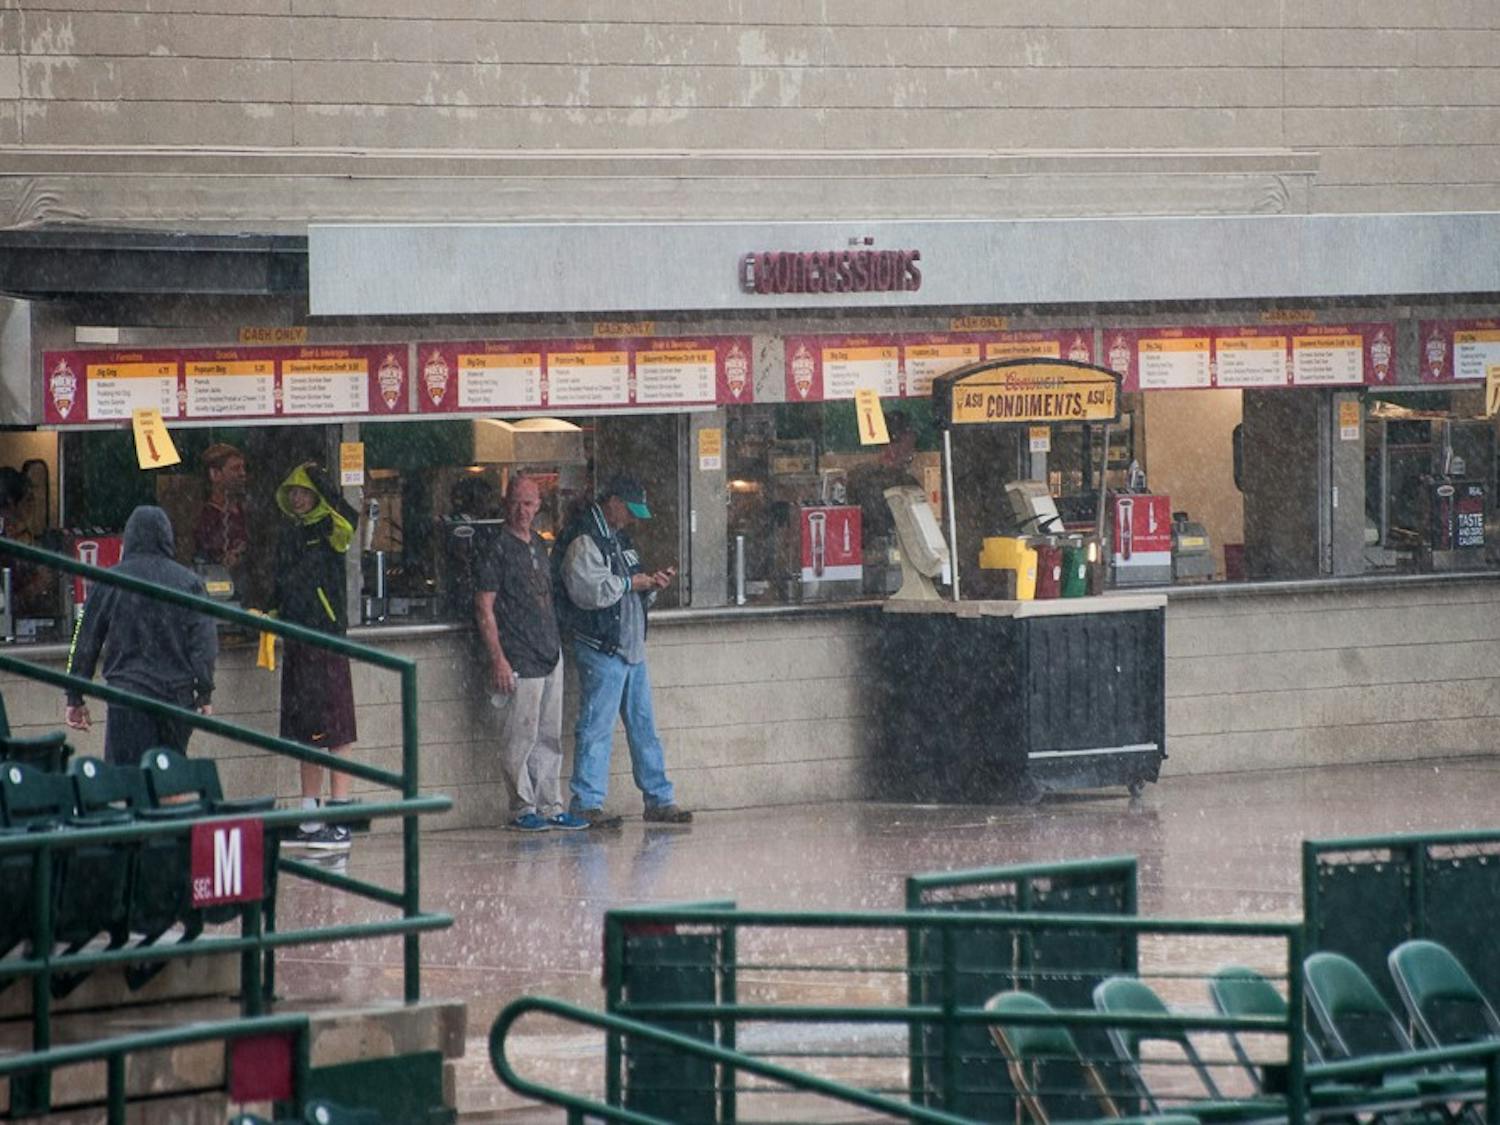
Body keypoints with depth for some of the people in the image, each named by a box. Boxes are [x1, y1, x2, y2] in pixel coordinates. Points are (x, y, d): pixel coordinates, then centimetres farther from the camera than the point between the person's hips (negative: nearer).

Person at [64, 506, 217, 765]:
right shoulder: (189, 582, 3)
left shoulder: (108, 582, 1)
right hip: (178, 697, 2)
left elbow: (85, 643, 4)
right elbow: (205, 643, 1)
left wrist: (75, 698, 10)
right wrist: (205, 694, 7)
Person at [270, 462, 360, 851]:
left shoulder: (328, 530, -6)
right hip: (297, 641, 8)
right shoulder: (290, 533, 15)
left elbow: (349, 520, -29)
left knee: (335, 731, -7)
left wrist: (319, 479, -23)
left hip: (328, 640, -8)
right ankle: (310, 822, 17)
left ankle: (339, 822, -7)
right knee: (306, 732, 11)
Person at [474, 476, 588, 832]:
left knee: (550, 736, 10)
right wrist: (498, 659, -16)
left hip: (550, 655, 8)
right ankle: (522, 809, 0)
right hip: (519, 661, -8)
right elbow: (484, 609, -10)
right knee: (521, 736, -6)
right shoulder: (497, 550, -7)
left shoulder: (538, 545, 17)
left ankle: (550, 806, 15)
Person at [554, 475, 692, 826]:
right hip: (600, 649, -9)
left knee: (644, 726, 11)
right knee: (596, 727, -7)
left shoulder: (618, 538, 19)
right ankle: (586, 803, -4)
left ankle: (659, 799, 15)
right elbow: (588, 590, -24)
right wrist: (629, 583, -13)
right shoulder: (584, 541, -11)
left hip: (631, 648, 9)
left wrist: (652, 585, 7)